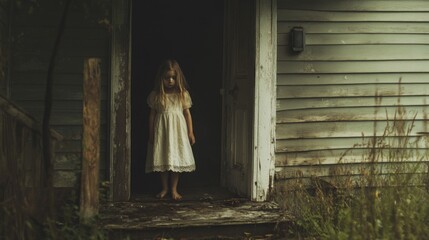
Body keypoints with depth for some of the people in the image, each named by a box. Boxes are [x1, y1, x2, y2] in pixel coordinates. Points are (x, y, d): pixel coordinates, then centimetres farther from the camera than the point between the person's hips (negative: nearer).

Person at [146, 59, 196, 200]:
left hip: (178, 131, 0)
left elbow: (187, 113, 4)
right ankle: (164, 188, 18)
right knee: (162, 160, 4)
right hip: (161, 131, 0)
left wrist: (190, 133, 2)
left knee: (176, 160, 1)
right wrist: (151, 134, 3)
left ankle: (174, 189, 10)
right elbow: (152, 114, 4)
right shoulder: (156, 95, 0)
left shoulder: (182, 94, 1)